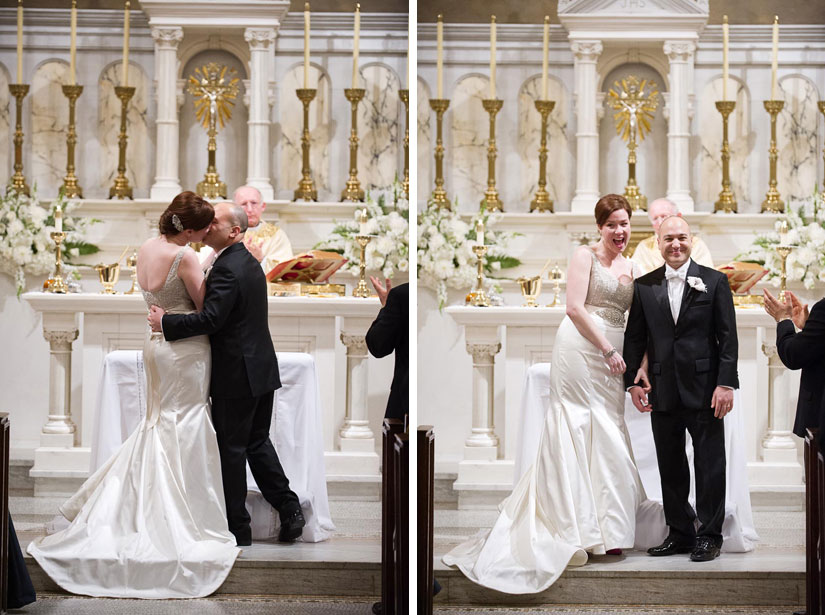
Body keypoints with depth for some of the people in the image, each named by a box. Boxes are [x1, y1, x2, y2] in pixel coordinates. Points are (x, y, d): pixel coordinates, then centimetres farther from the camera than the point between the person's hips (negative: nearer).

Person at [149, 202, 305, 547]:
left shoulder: (226, 269, -19)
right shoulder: (249, 262, 13)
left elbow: (210, 319, -27)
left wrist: (164, 323, -17)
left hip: (237, 376, -9)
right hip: (261, 368, 9)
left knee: (232, 450, 0)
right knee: (258, 442, 17)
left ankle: (237, 528, 8)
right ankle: (289, 510, 15)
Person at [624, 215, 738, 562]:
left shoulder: (714, 282, 1)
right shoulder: (644, 287, 8)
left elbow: (728, 337, -2)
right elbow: (635, 338, 10)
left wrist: (726, 383, -9)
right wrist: (632, 381, 1)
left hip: (704, 390, -3)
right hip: (663, 393, 3)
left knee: (709, 465, 1)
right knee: (670, 468, 8)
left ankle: (709, 536, 9)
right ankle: (680, 534, 18)